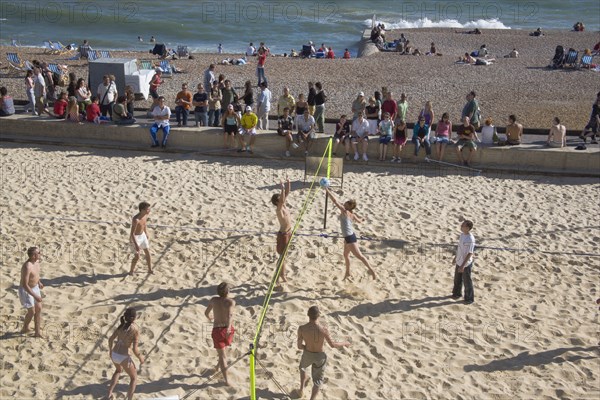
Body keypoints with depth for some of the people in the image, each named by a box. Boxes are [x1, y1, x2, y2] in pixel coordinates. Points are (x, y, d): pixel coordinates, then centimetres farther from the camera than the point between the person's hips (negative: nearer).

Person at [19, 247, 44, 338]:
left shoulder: (36, 261, -8)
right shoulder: (27, 267, -35)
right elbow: (24, 285, -32)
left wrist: (39, 282, 24)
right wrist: (35, 296, -31)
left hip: (34, 287, 8)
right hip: (26, 290, -8)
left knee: (39, 309, 10)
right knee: (32, 312, 5)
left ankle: (37, 332, 21)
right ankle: (25, 328, 33)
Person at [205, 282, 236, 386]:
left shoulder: (214, 300, 1)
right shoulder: (231, 301, -8)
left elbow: (206, 312, 14)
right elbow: (230, 315, -27)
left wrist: (210, 318, 36)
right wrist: (229, 328, -37)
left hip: (217, 329, 0)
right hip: (227, 329, 0)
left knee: (222, 355, 1)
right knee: (224, 348, 32)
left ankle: (226, 379, -5)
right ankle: (220, 365, 48)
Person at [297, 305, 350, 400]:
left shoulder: (302, 329, -26)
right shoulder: (323, 330, -30)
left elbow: (299, 346, -15)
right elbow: (333, 345, -17)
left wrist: (308, 347, 6)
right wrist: (344, 343, 2)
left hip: (307, 354, 2)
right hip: (320, 356, -2)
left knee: (303, 367, 39)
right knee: (317, 381, 20)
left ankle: (301, 389, 45)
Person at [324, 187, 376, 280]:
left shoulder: (345, 211, -15)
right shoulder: (352, 214, 7)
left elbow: (335, 201, -17)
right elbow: (359, 221, 26)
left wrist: (327, 190, -13)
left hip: (350, 237, -10)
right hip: (349, 236, 10)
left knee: (359, 255, -6)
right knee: (346, 255, 22)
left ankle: (371, 270, -3)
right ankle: (347, 273, 34)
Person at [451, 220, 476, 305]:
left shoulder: (470, 239, -27)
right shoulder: (462, 234, 0)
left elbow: (470, 253, -24)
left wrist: (463, 265, -23)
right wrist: (455, 258, 20)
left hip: (466, 264, -8)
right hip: (459, 262, 8)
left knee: (467, 282, 8)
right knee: (457, 280, 23)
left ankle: (469, 299, 25)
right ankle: (456, 293, 43)